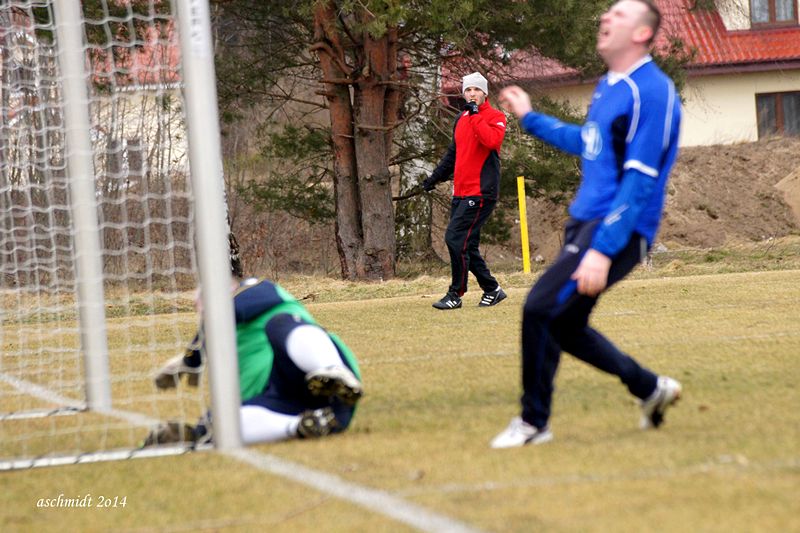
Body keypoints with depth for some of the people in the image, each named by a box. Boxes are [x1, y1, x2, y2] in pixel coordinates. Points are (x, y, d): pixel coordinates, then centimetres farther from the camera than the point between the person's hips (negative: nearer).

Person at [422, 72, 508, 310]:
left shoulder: (495, 117, -5)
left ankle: (456, 295, -6)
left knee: (456, 239, -14)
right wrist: (436, 177, 25)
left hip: (481, 191, -8)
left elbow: (491, 140, -26)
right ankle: (492, 290, 18)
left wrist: (475, 114, -21)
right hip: (460, 192, 8)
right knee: (465, 245, 7)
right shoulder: (461, 119, 18)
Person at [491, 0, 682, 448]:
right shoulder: (609, 87, 13)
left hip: (618, 231, -9)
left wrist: (603, 250, -25)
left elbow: (640, 181, -21)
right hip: (584, 224, 9)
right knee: (564, 325, 11)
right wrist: (531, 118, 40)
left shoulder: (651, 92, -16)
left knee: (541, 308, -15)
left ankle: (534, 423, -1)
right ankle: (651, 388, 27)